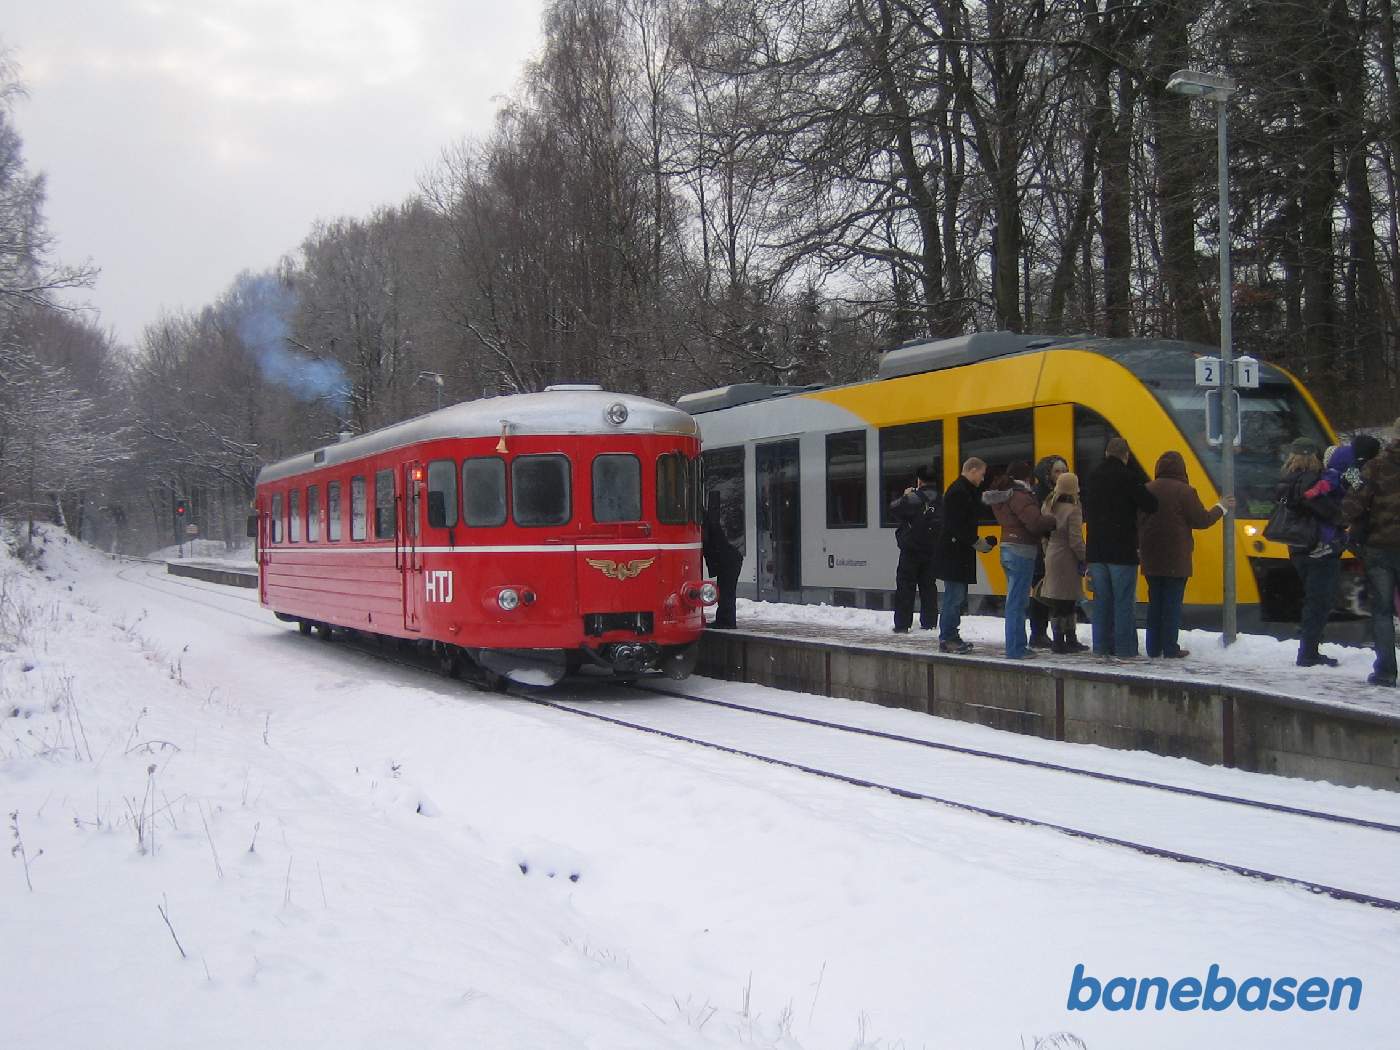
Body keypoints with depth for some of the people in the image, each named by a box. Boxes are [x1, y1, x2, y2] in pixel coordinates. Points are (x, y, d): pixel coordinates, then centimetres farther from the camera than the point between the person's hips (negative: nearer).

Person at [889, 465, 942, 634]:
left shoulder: (915, 498, -18)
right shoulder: (940, 499, 3)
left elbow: (894, 508, -15)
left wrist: (905, 496, 4)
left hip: (912, 550, -6)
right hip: (932, 549, 6)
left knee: (905, 586, 0)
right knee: (928, 585, 12)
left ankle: (902, 624, -2)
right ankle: (928, 622, 12)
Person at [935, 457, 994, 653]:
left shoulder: (964, 490, 19)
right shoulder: (958, 492, -15)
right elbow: (959, 526, -21)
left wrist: (982, 542, 12)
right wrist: (979, 543, -15)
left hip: (958, 554, 11)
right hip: (954, 554, -11)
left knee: (957, 596, 13)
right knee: (954, 597, -8)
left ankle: (951, 637, 18)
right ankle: (947, 639, -5)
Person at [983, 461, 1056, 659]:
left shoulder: (1001, 496, 14)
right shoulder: (1019, 496, -16)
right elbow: (1035, 522, -25)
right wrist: (1053, 521, -6)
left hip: (1008, 549, 10)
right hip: (1022, 551, -10)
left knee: (1015, 600, 16)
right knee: (1017, 601, -6)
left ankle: (1017, 645, 22)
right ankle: (1015, 649, -4)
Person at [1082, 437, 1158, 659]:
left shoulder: (1093, 478, 11)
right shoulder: (1128, 477, -10)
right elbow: (1150, 505, -5)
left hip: (1096, 550, 6)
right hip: (1122, 550, -6)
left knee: (1102, 600, 10)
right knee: (1124, 602, -3)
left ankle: (1101, 647, 12)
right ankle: (1125, 649, -3)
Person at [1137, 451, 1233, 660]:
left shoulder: (1147, 489, 4)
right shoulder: (1185, 491, -11)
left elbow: (1137, 521, 8)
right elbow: (1202, 520, -7)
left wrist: (1140, 548, 18)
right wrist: (1221, 507, 9)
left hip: (1151, 558, 5)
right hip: (1176, 558, -5)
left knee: (1155, 602, 12)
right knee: (1173, 602, 0)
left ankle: (1153, 648, 13)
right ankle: (1170, 649, 0)